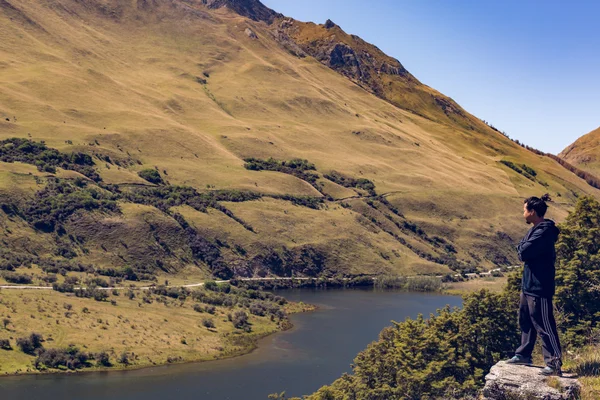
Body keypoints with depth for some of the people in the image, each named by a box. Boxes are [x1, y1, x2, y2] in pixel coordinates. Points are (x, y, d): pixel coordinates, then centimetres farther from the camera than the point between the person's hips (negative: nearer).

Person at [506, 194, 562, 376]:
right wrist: (524, 248, -6)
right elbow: (522, 252, 14)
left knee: (544, 326, -7)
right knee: (526, 321, 19)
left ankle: (554, 363, -2)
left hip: (539, 288, -11)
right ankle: (523, 355, 31)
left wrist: (522, 246, -5)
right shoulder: (536, 229, 13)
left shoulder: (544, 232, -20)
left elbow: (523, 252, -25)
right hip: (528, 286, 11)